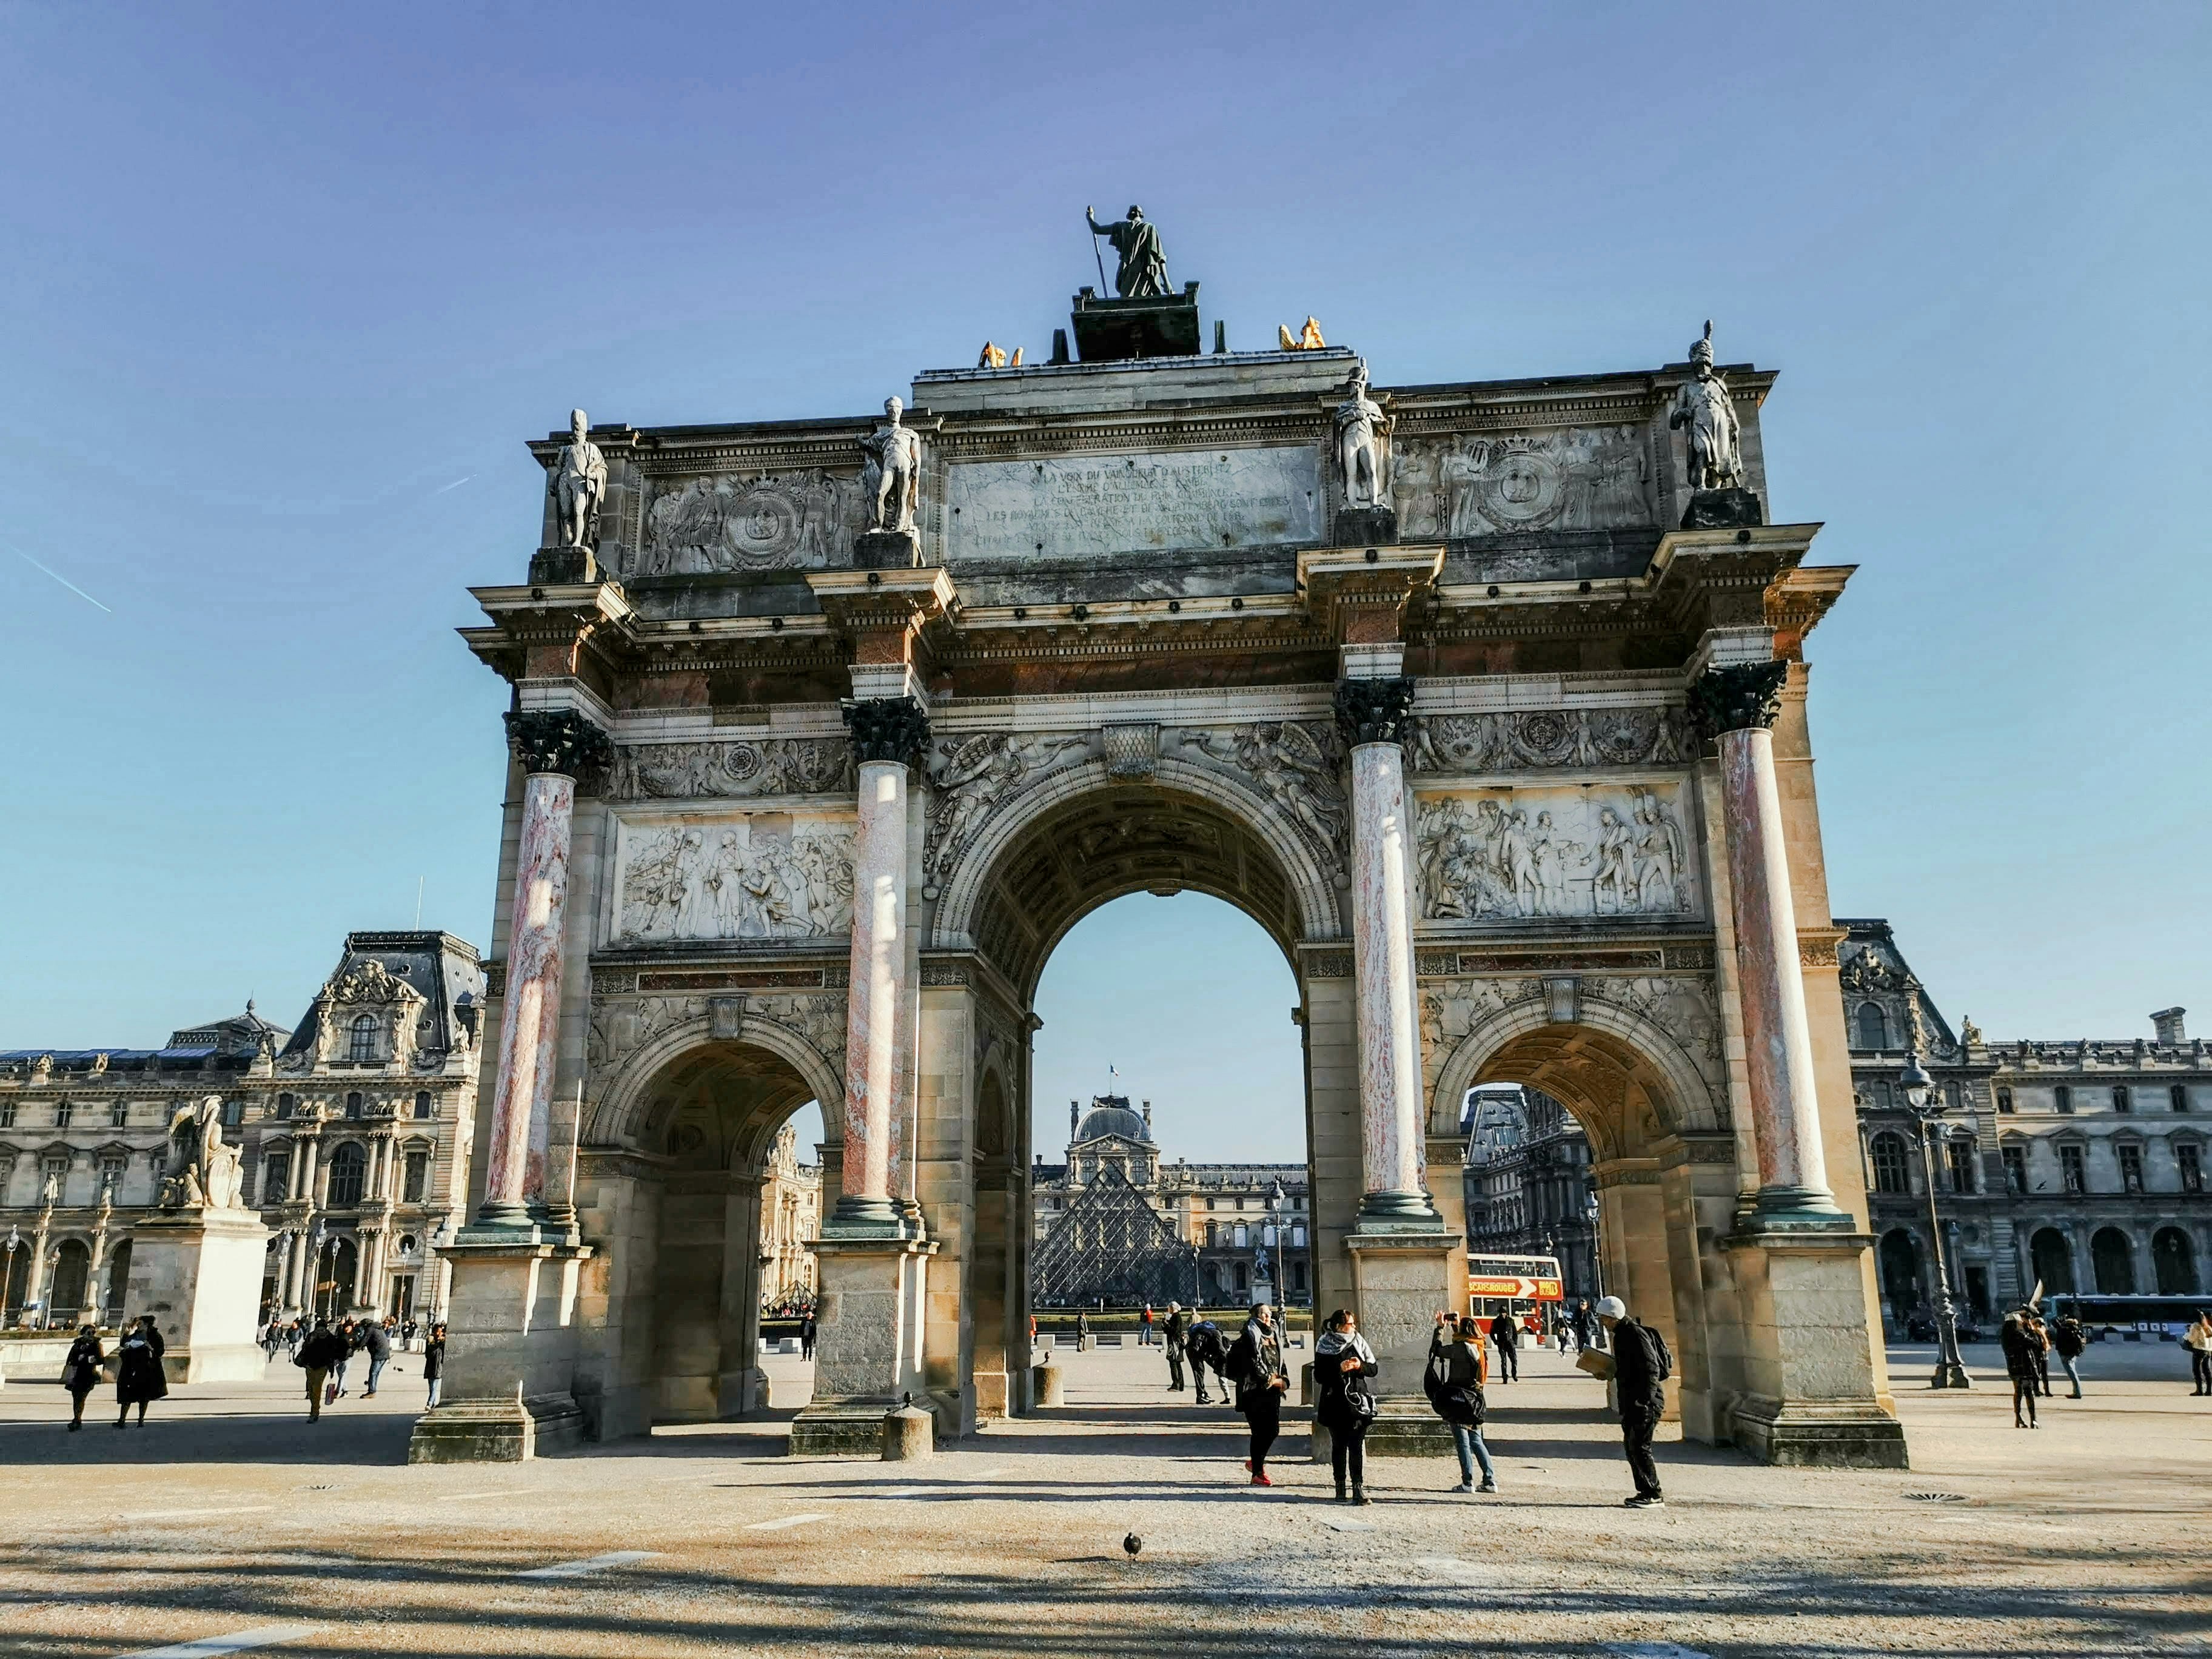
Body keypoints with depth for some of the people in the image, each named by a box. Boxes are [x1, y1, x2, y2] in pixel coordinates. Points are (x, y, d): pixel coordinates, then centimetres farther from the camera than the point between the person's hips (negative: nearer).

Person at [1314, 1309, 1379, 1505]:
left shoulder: (1359, 1343, 8)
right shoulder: (1325, 1347, 0)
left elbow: (1374, 1369, 10)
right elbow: (1319, 1377, -4)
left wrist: (1360, 1366, -10)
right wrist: (1340, 1369, -16)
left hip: (1357, 1402, 1)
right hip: (1335, 1404, -1)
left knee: (1357, 1445, -7)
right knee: (1339, 1446, 6)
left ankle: (1359, 1488, -9)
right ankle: (1340, 1488, 16)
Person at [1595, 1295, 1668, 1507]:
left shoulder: (1636, 1334, -16)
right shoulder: (1622, 1334, 15)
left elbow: (1651, 1369, -22)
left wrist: (1646, 1400, -26)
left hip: (1645, 1402, -11)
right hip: (1631, 1402, 11)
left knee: (1640, 1446, -8)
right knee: (1631, 1445, 12)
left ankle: (1654, 1496, -1)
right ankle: (1646, 1492, 18)